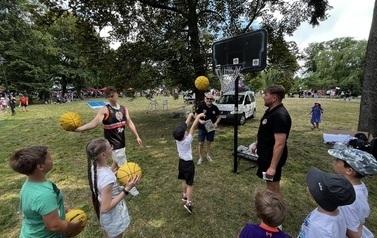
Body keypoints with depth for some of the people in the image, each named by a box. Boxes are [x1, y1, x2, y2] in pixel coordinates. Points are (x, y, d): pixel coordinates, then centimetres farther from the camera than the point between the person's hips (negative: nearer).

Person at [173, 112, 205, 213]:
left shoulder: (177, 139, -13)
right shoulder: (187, 140, -27)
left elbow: (185, 124, -7)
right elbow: (193, 127, -24)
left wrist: (190, 115, 1)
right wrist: (198, 116, -18)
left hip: (181, 162, 7)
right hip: (188, 163, -7)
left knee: (184, 180, 24)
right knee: (189, 184, 4)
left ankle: (184, 195, 41)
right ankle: (188, 202, 8)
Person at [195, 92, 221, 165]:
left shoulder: (215, 108, -4)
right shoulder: (201, 106, -12)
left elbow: (218, 117, 6)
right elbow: (196, 115, -5)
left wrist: (216, 123, -13)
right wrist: (200, 121, -22)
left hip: (211, 128, 2)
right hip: (202, 128, -2)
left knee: (209, 142, 16)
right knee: (201, 143, 3)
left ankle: (208, 155, 36)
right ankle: (200, 158, 20)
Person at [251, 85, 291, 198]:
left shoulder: (280, 115, -27)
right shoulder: (270, 110, 5)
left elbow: (280, 144, -30)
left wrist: (273, 166, -29)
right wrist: (256, 144, 22)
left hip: (273, 157, -10)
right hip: (265, 154, 10)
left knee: (274, 186, 7)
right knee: (269, 183, 25)